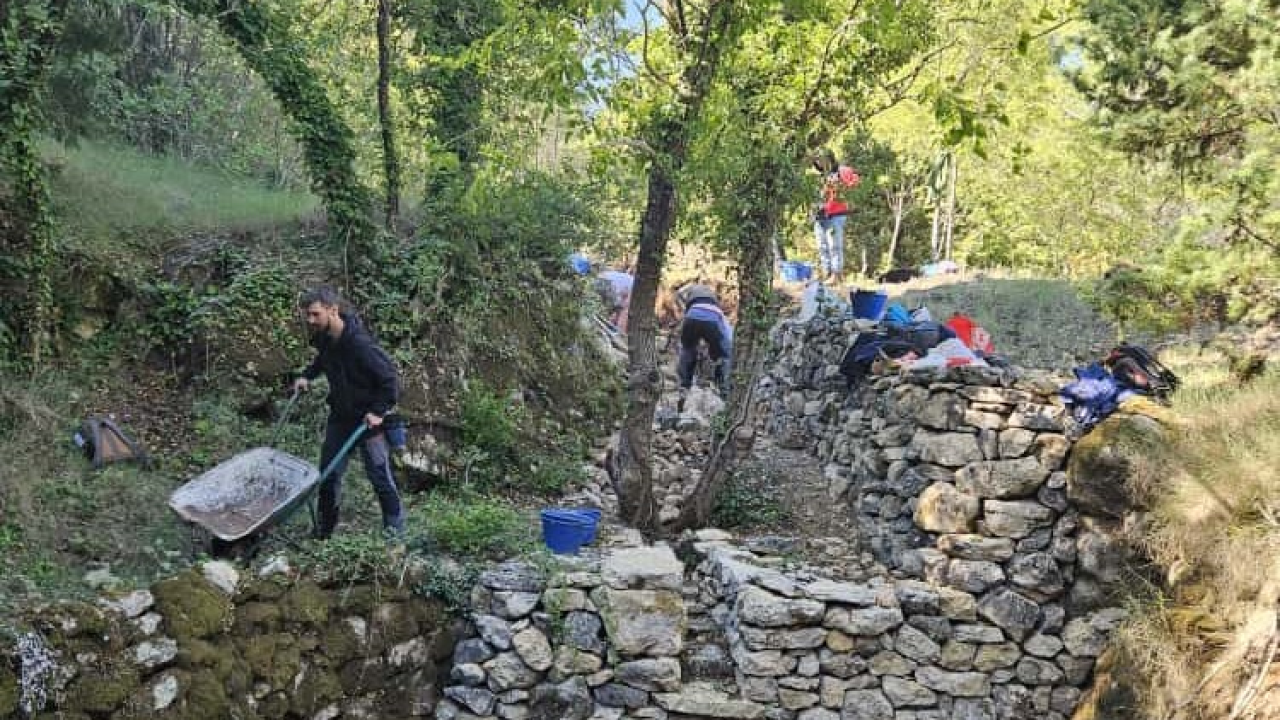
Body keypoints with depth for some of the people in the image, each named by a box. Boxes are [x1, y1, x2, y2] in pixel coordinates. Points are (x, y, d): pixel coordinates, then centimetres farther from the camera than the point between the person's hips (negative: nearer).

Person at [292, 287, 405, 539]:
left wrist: (378, 411, -24)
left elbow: (389, 379, -23)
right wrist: (307, 376, 8)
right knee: (328, 471, 10)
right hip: (340, 414, 7)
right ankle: (324, 528, 23)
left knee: (379, 473, 3)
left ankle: (395, 527, 20)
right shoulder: (323, 338, -4)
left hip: (368, 418, -7)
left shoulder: (359, 343, -29)